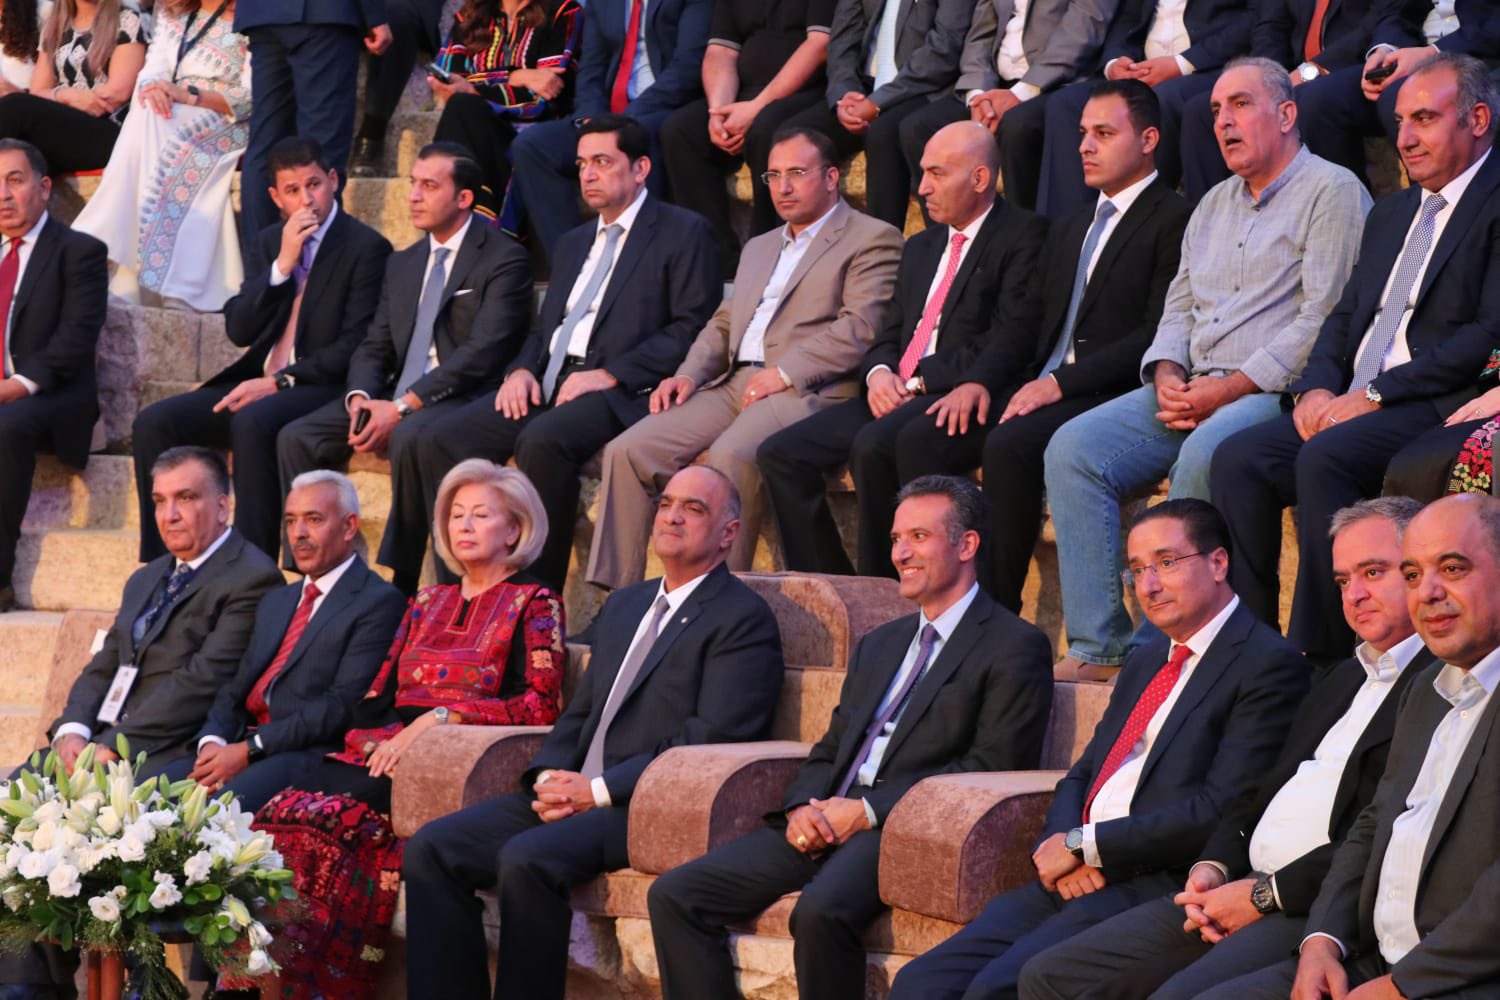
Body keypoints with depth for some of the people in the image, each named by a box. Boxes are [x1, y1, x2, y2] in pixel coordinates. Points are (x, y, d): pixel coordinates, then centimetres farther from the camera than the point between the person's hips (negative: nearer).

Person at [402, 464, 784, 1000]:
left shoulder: (744, 619, -2)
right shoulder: (624, 605, 24)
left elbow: (713, 736, -13)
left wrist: (599, 790, -16)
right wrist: (548, 776, 1)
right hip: (573, 792, 8)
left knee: (527, 858, -33)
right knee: (431, 848, -10)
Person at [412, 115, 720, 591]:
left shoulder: (683, 233, 3)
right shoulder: (574, 243, 28)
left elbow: (692, 328, -7)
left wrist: (610, 375, -16)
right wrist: (521, 370, 3)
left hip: (619, 391, -7)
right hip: (548, 385, 7)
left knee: (542, 441, -37)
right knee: (442, 440, -15)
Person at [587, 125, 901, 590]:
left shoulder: (872, 239, 3)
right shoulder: (759, 247, 30)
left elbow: (860, 329, -9)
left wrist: (785, 373, -16)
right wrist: (688, 374, 7)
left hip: (807, 391, -7)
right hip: (733, 386, 8)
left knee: (731, 455, -36)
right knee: (627, 451, -12)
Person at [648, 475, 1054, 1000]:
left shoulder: (1015, 647, 2)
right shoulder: (879, 646, 27)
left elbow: (992, 767, -9)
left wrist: (867, 811, -14)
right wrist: (801, 808, 0)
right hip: (823, 822, 7)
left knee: (820, 911, -37)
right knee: (675, 895, -11)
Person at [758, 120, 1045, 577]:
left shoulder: (1022, 236, -2)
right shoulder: (921, 247, 25)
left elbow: (1009, 341, -12)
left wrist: (919, 381, -14)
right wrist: (879, 372, -2)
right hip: (895, 394, 8)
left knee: (873, 445, -35)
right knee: (779, 454, -8)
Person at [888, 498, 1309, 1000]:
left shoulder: (1268, 665, -5)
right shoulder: (1145, 662, 23)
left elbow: (1219, 812, -14)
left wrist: (1082, 846, -10)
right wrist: (1065, 848, -1)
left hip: (1157, 885, -8)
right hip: (1080, 878, 8)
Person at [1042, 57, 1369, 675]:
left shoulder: (1331, 192, -2)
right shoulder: (1215, 205, 24)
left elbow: (1324, 318, -12)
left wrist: (1231, 389, -16)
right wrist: (1167, 376, 0)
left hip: (1277, 392, -8)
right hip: (1190, 390, 8)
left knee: (1201, 457, -37)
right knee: (1073, 448, -14)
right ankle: (1096, 646, -17)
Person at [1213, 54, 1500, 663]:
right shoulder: (1392, 212, 25)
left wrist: (1374, 394, -16)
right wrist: (1317, 388, 0)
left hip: (1440, 408, -8)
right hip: (1352, 403, 8)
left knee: (1324, 459, -33)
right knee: (1239, 459, -15)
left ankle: (1318, 653, -27)